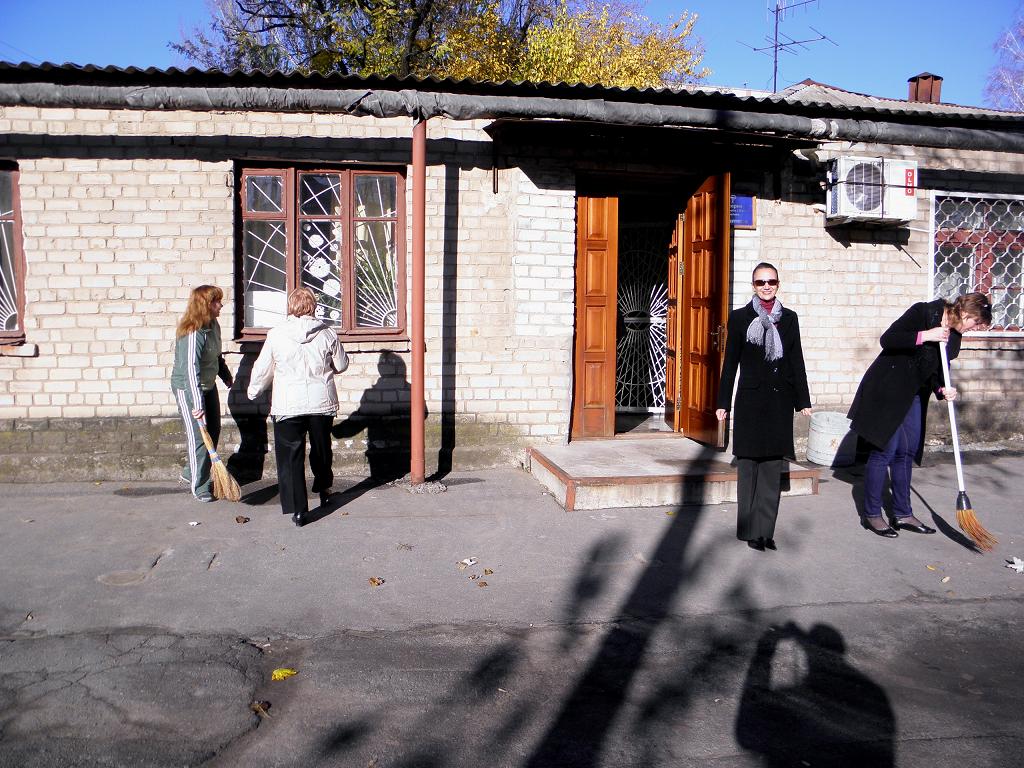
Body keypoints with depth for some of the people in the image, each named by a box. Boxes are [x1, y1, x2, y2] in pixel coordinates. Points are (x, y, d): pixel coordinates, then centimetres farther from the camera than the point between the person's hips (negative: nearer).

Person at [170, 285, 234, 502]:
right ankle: (199, 485, 7)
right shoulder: (192, 333, -27)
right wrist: (197, 403, -38)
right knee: (198, 436, -5)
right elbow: (190, 370, -33)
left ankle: (190, 474, 32)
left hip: (208, 386, 9)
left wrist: (227, 376, 30)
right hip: (187, 389, -9)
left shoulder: (213, 325, 1)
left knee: (213, 432, 15)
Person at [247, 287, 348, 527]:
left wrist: (253, 391, 22)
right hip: (322, 402, 2)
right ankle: (323, 490, 41)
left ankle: (298, 509, 1)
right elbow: (341, 365, 7)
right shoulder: (327, 334, -3)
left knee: (291, 456, 3)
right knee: (321, 450, 22)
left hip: (287, 406, -2)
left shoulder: (276, 335, -5)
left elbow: (262, 369, 4)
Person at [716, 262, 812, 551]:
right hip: (751, 400, -2)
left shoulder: (789, 318, 10)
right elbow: (730, 362, 2)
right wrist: (723, 403, 0)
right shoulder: (740, 317, 3)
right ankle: (750, 530, 10)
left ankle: (765, 530, 11)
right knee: (749, 465, 2)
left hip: (780, 400, 3)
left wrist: (803, 400, 8)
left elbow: (797, 361, 11)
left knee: (772, 467, 5)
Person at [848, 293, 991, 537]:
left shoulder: (953, 337, 7)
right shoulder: (923, 312, -15)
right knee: (884, 450, -6)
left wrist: (942, 390, -9)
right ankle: (871, 514, 5)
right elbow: (887, 339, -22)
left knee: (907, 452, 10)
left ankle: (902, 514, 20)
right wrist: (924, 336, -28)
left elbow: (935, 371, 10)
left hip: (914, 396, 8)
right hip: (886, 391, -8)